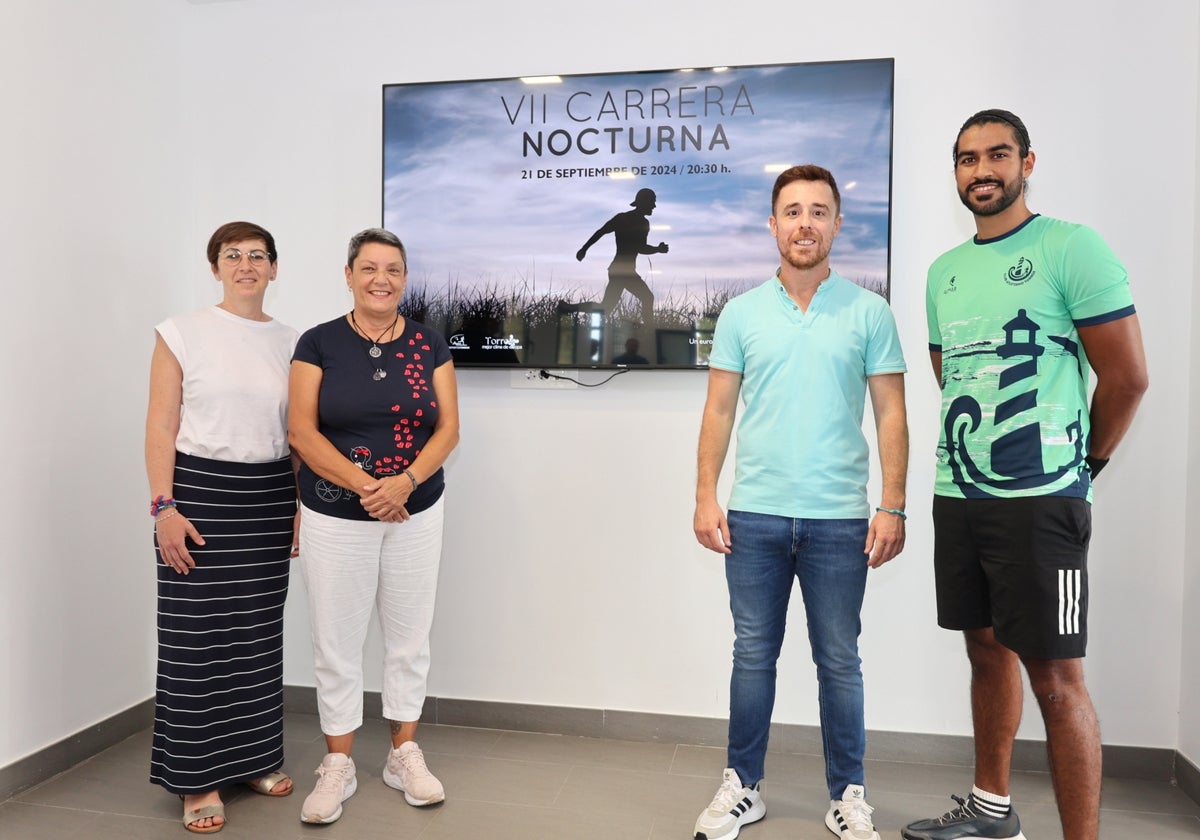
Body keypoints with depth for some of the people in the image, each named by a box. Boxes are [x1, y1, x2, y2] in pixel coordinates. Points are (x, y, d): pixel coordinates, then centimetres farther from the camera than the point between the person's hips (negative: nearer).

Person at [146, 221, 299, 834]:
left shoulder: (290, 342, 8)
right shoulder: (181, 333, -1)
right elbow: (161, 427, -4)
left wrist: (303, 505, 7)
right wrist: (163, 507, -12)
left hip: (270, 496, 3)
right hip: (199, 491, -3)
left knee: (259, 633, 9)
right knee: (196, 636, 2)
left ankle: (254, 758, 25)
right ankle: (198, 778, 16)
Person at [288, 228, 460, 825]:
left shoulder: (428, 345, 2)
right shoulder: (319, 343, -3)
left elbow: (448, 428, -1)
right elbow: (302, 431, -8)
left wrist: (405, 482, -17)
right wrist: (366, 486, -16)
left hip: (417, 513, 2)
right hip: (335, 517, -1)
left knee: (409, 639, 11)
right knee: (336, 643, 8)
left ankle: (404, 754, 30)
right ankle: (338, 766, 26)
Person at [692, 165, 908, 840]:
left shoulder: (869, 312, 2)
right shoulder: (741, 314, 6)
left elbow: (891, 414, 1)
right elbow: (719, 411, 6)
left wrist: (893, 506, -6)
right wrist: (706, 496, -1)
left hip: (839, 518, -1)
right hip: (754, 514, 2)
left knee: (839, 661, 10)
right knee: (753, 654, 11)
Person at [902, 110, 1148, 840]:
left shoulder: (1072, 248, -6)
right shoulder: (943, 271, 12)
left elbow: (1128, 376, -7)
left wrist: (1082, 462, 3)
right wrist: (977, 451, 15)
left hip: (1042, 500, -6)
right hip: (958, 496, 6)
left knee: (1055, 677, -1)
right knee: (988, 650, 17)